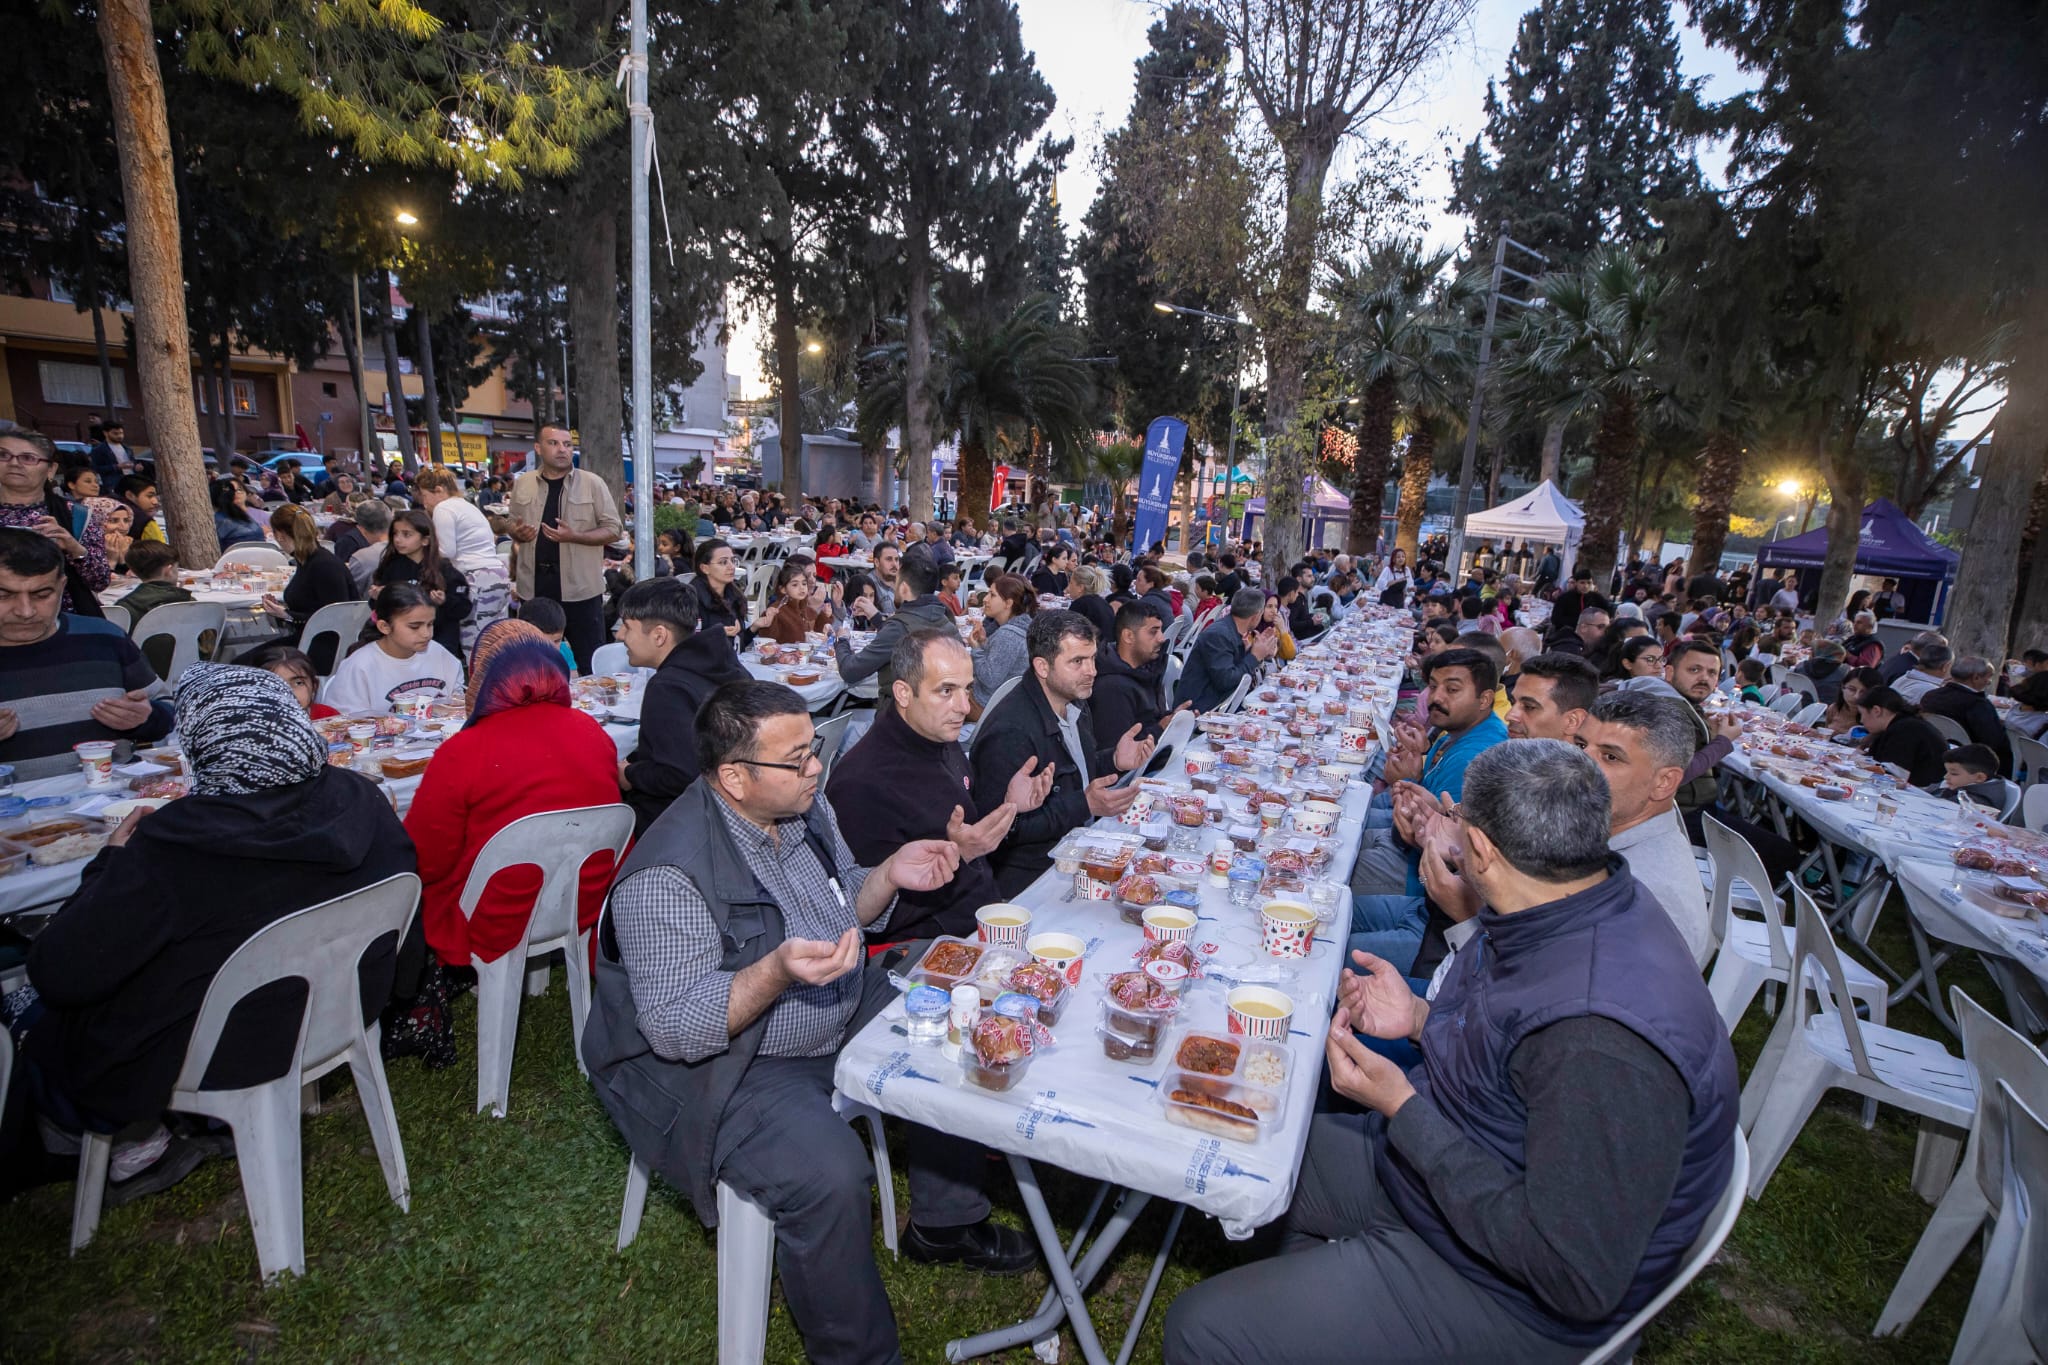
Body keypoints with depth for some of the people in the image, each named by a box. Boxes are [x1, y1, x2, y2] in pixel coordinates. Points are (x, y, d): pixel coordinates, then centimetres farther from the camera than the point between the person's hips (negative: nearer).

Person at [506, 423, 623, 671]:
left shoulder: (592, 483, -2)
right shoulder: (522, 484, 9)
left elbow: (614, 529, -4)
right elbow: (513, 525, 22)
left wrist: (574, 536, -18)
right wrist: (517, 533, -3)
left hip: (580, 585, -3)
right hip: (535, 585, 4)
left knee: (590, 662, 1)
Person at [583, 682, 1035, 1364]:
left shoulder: (804, 808, -2)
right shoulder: (670, 875, -27)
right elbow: (673, 1028, -26)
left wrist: (889, 875, -10)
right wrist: (778, 972, -41)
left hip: (842, 1013, 8)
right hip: (722, 1065, -8)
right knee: (831, 1175, -29)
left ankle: (945, 1222, 27)